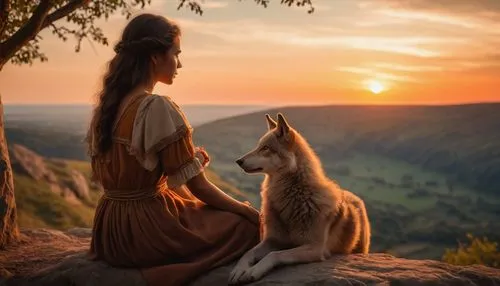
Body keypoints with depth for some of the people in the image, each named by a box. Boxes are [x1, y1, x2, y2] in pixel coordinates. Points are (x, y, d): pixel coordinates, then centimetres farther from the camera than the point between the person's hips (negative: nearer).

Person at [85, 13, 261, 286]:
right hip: (146, 228, -8)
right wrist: (249, 211, -1)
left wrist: (190, 157, 11)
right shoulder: (159, 108, -20)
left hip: (111, 230, 8)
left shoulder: (105, 105, 4)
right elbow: (198, 187, -15)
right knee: (245, 225, 5)